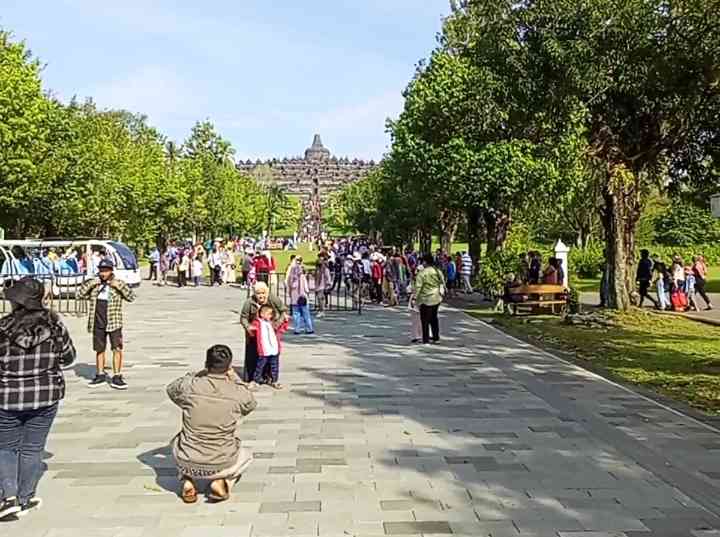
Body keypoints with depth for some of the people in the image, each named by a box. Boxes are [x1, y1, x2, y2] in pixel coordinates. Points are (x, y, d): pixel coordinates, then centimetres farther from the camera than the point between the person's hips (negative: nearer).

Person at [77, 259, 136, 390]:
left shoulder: (119, 284, 0)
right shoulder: (94, 284, 9)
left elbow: (131, 297, -9)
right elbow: (80, 294, 2)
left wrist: (119, 286, -21)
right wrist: (90, 284, -10)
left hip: (114, 322, -3)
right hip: (98, 324, 3)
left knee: (117, 349, -9)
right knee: (99, 350, 12)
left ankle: (116, 377, -3)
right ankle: (100, 376, 25)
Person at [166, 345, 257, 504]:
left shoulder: (190, 386, -13)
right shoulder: (239, 393, -14)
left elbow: (171, 389, 12)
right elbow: (251, 405, 12)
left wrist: (198, 374, 14)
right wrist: (235, 378, 16)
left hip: (188, 463, 1)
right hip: (221, 464, -1)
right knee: (246, 456, 32)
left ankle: (188, 480, 15)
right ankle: (222, 481, 5)